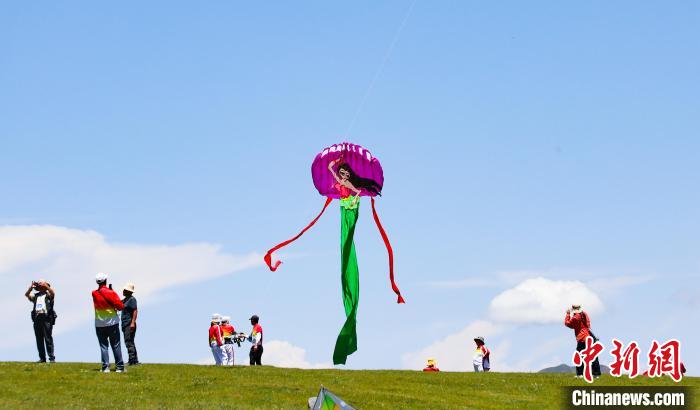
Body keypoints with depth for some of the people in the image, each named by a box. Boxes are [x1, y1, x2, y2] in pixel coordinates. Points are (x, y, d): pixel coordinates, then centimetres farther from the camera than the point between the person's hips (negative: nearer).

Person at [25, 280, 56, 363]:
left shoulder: (48, 295, 8)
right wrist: (31, 287, -6)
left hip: (46, 318, -4)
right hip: (37, 318, 4)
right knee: (39, 340, 4)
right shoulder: (35, 296, 20)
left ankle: (52, 358, -8)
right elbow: (27, 295, 6)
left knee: (48, 339, -8)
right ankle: (42, 358, 7)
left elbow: (53, 293, -13)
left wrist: (46, 285, -18)